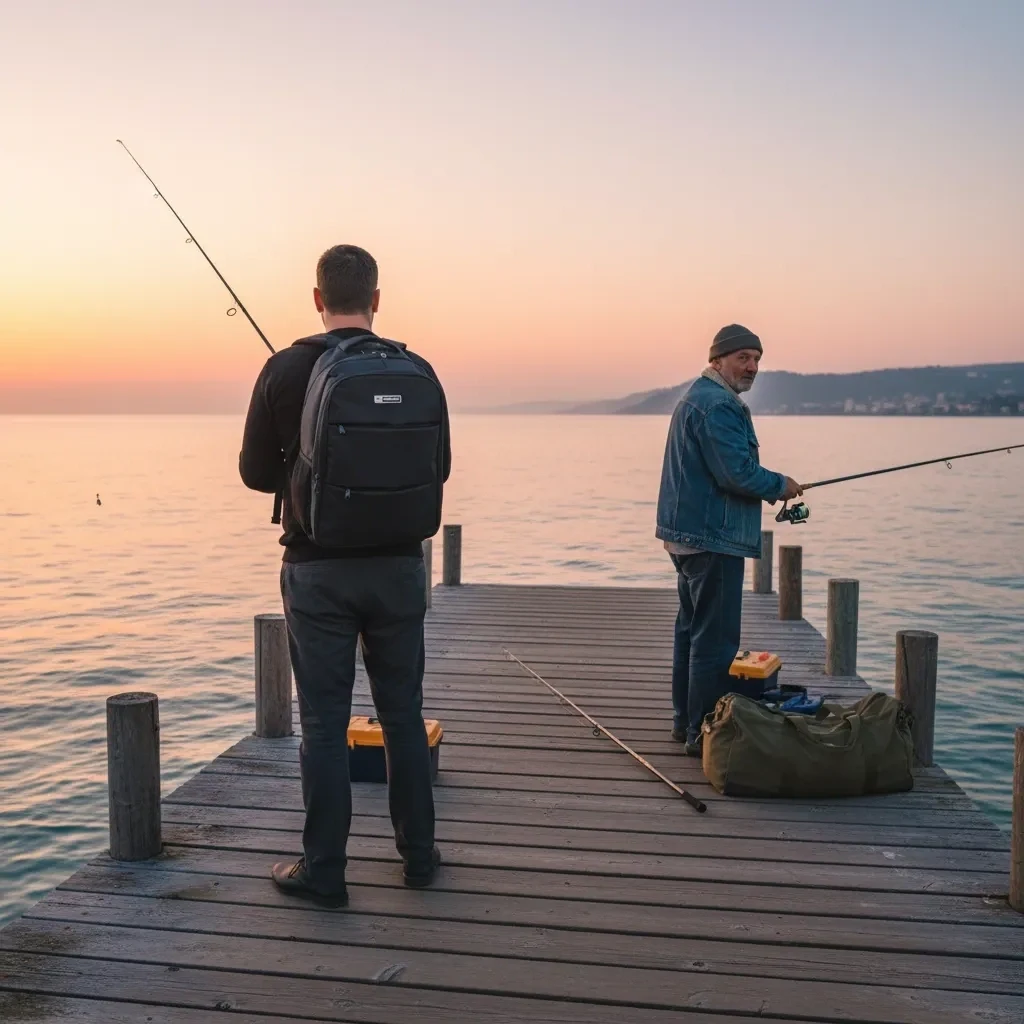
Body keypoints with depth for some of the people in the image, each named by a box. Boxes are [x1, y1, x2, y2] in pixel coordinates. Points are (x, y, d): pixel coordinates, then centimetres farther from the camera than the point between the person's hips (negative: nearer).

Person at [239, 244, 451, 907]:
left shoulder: (287, 370, -8)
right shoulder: (416, 370, -2)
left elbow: (257, 472, -3)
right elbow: (438, 467, 6)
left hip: (317, 567, -2)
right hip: (399, 564, 2)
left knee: (324, 720, 6)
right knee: (403, 713, 14)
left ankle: (323, 870, 14)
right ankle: (419, 855, 25)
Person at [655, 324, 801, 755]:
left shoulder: (696, 397, 19)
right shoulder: (718, 405, -17)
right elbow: (738, 473, -24)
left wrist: (767, 486, 17)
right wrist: (780, 485, -6)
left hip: (689, 535, 12)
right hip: (713, 539, -12)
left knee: (692, 628, 17)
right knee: (715, 638, -7)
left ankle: (686, 720, 26)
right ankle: (704, 730, -3)